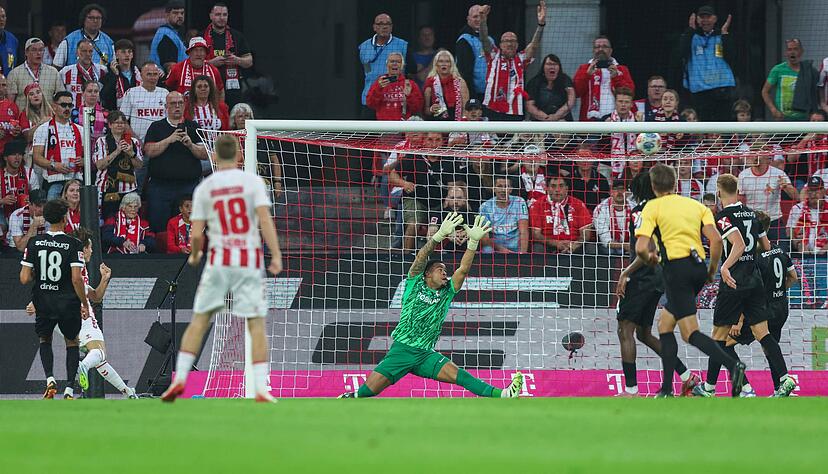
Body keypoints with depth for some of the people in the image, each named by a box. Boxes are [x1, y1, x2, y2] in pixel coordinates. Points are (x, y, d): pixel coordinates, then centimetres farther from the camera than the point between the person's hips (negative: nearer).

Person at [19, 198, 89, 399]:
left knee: (45, 339, 26)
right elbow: (77, 279, -17)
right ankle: (70, 389, 9)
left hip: (43, 303, 2)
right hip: (68, 302, -2)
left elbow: (24, 279, -6)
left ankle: (50, 378, 2)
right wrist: (85, 303, -5)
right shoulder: (74, 245, -11)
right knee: (72, 342, 20)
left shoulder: (34, 243, -4)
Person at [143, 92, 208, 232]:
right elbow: (149, 151, -3)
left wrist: (190, 145, -13)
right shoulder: (156, 127, 11)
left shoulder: (193, 127, 12)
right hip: (160, 187, 0)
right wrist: (169, 140, -11)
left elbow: (205, 155, 4)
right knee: (158, 227, -3)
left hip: (189, 185, 0)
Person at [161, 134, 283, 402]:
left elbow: (196, 234, -1)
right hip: (249, 259, -1)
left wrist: (194, 256, 19)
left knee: (199, 320, 10)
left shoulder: (204, 188, 3)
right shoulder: (251, 181, -2)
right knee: (256, 323, 2)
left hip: (218, 259, 1)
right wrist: (276, 256, -13)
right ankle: (261, 388, -4)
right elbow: (265, 219, -13)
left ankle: (180, 378, 2)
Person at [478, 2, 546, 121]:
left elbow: (534, 45, -3)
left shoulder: (521, 59, 9)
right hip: (492, 110, -1)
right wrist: (483, 19, -25)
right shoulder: (494, 56, 7)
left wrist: (541, 24, -19)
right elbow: (484, 40, -7)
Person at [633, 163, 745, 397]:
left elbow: (641, 248, -8)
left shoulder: (652, 207, 3)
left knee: (690, 333, -8)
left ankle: (732, 365, -31)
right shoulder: (696, 205, 15)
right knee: (664, 325, 18)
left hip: (676, 267, -6)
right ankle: (666, 389, 14)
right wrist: (712, 269, 13)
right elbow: (716, 239, 1)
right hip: (698, 268, 6)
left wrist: (649, 258, 14)